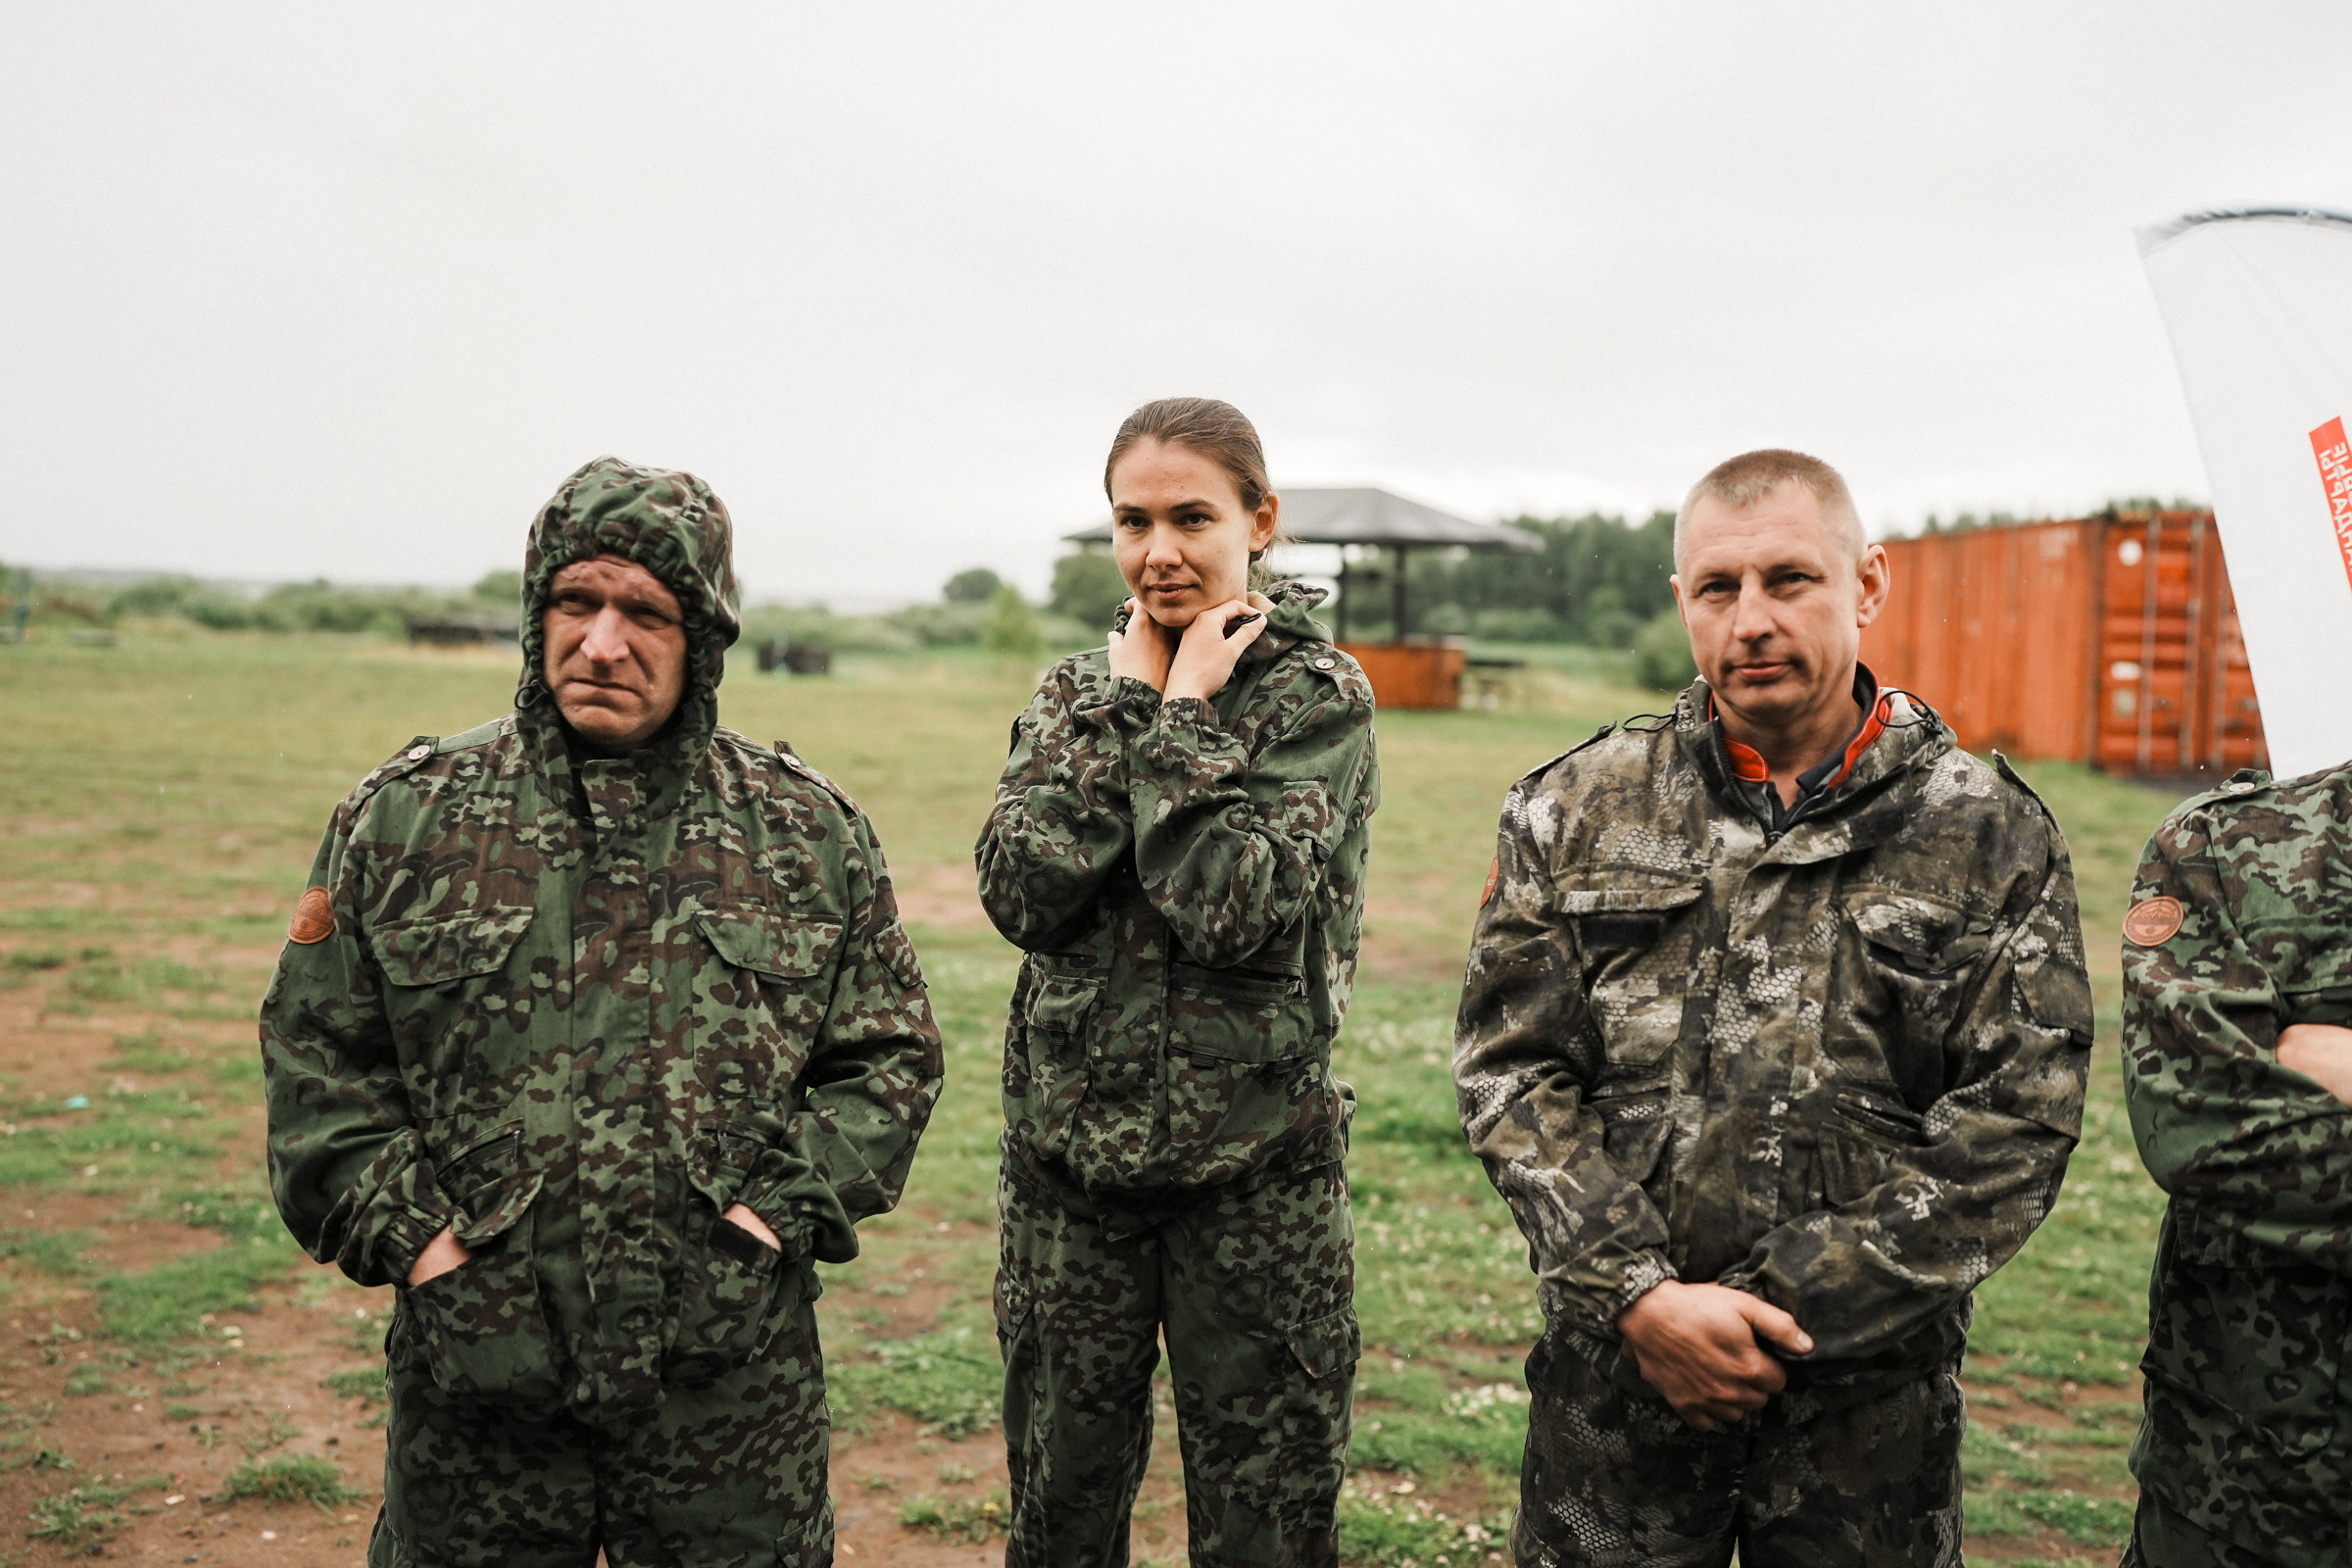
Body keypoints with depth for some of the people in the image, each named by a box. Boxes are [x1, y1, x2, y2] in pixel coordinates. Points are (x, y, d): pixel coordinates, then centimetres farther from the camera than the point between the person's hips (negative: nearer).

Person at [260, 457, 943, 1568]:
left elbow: (889, 1055, 6)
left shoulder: (809, 832, 2)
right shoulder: (404, 817, 2)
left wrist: (786, 1204, -6)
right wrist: (400, 1231, -5)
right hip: (472, 1371, 0)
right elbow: (317, 1053, 5)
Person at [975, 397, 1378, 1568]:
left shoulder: (1318, 693, -6)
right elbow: (1021, 893, -9)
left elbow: (1243, 909, -20)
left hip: (1255, 1171, -3)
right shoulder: (1075, 691, 7)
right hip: (1067, 1159, 4)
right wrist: (1126, 706, -10)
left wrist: (1183, 713, -14)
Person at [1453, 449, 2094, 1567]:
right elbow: (1509, 1068, -1)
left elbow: (2018, 1119, -7)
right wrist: (1639, 1297, -12)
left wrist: (1781, 1315, -12)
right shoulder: (1573, 809, 2)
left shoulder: (1991, 834, -1)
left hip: (1873, 1393, 0)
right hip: (1612, 1366, 1)